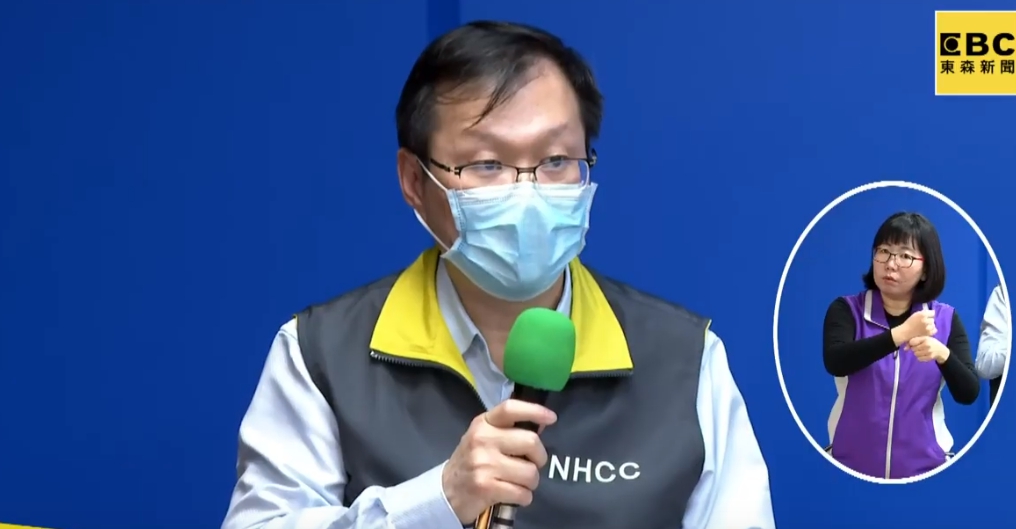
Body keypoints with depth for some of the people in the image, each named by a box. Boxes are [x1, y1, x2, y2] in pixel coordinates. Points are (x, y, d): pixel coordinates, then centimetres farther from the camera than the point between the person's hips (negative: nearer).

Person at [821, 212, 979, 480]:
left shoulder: (946, 319, 0)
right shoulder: (846, 310, -5)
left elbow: (968, 394, -8)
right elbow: (835, 362, -23)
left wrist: (942, 354, -27)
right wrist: (901, 333, -33)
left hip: (922, 466, 1)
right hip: (852, 463, -1)